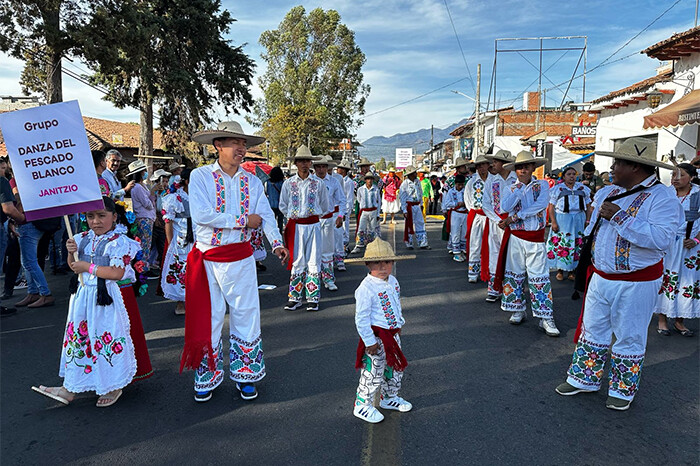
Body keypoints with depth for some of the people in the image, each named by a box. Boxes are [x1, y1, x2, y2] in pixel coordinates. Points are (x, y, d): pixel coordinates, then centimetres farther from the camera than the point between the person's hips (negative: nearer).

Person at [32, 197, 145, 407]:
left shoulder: (119, 242, -13)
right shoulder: (83, 238, 8)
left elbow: (117, 273, -22)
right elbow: (74, 267, 16)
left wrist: (88, 267, -17)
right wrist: (71, 252, -4)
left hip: (106, 297, -7)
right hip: (83, 295, 7)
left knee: (108, 339, 1)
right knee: (78, 338, 13)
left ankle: (113, 387, 20)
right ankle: (70, 387, 27)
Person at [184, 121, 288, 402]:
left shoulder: (252, 182, 6)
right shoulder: (200, 176, -6)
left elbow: (266, 215, -4)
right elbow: (201, 215, -20)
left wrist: (276, 242, -22)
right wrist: (244, 220, -15)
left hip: (240, 258, 3)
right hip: (207, 258, -2)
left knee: (246, 315, 9)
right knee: (208, 318, 9)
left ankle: (245, 375, 26)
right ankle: (206, 377, 27)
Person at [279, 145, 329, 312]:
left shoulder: (318, 183, 2)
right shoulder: (288, 183, 5)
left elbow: (325, 206, 14)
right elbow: (283, 205, 15)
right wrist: (293, 216, 11)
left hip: (313, 225, -1)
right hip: (295, 226, 1)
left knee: (313, 261, 1)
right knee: (297, 261, 3)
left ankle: (313, 298, 9)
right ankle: (295, 298, 11)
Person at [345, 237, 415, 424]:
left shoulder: (393, 281, 2)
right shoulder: (366, 288, -23)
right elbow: (361, 318, -21)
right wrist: (369, 341, -19)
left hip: (393, 334, 8)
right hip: (376, 337, -8)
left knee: (396, 368, 21)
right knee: (373, 372, 4)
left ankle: (389, 398, 43)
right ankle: (362, 405, 23)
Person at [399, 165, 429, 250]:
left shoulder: (418, 181, 6)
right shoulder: (404, 184, -11)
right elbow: (402, 198, -9)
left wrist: (421, 203, 16)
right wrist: (404, 210, -12)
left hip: (417, 205, 6)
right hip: (409, 206, -5)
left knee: (420, 224, 6)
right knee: (409, 225, 4)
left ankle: (422, 243, 11)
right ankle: (409, 243, 17)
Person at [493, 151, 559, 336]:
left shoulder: (542, 185, 4)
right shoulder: (511, 188, 8)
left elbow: (541, 205, -14)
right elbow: (505, 207, -12)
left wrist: (515, 216, -14)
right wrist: (519, 186, -11)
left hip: (535, 238, -2)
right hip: (515, 237, 2)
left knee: (539, 277, -3)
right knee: (514, 275, 9)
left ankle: (545, 318, 3)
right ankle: (518, 310, 23)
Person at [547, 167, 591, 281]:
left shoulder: (583, 189, 12)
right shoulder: (557, 189, 4)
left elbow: (588, 206, 14)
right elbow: (551, 207, -2)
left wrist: (587, 220, 2)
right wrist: (553, 222, -11)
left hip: (579, 220, 2)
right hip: (562, 220, -2)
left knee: (577, 245, 3)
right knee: (560, 245, -1)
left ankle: (572, 271, 13)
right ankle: (560, 270, 9)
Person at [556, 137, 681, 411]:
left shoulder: (662, 198, -16)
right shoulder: (607, 192, 6)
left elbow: (662, 238, -31)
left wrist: (621, 218, -29)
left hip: (635, 284, -6)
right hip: (600, 278, 7)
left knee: (628, 339, 9)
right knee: (592, 330, 16)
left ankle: (622, 391, 28)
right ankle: (584, 379, 31)